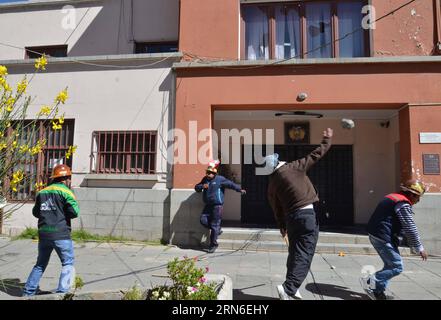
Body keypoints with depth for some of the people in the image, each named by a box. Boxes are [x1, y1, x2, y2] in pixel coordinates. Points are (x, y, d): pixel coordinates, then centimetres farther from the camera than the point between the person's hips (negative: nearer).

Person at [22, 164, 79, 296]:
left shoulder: (42, 192, 11)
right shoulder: (65, 191, -7)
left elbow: (35, 212, 20)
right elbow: (74, 212, -15)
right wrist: (64, 213, 5)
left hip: (43, 234, 6)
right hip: (60, 234, -6)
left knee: (40, 264, 21)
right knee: (68, 263, 4)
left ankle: (28, 292, 26)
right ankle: (62, 292, -3)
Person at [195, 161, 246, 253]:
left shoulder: (220, 179, -7)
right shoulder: (205, 179, 11)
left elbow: (230, 184, -13)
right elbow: (196, 187, 14)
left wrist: (239, 189, -26)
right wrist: (202, 186, -8)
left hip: (217, 205, -6)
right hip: (208, 205, 6)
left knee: (215, 225, -4)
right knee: (203, 220, -2)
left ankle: (213, 245, 9)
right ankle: (217, 230, 23)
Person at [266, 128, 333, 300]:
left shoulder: (272, 183, 7)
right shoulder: (294, 167, -6)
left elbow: (277, 208, 14)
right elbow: (316, 155, 3)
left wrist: (282, 226, 27)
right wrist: (327, 140, 18)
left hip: (290, 217, 6)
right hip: (306, 214, -5)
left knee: (294, 253, 18)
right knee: (304, 255, -3)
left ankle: (291, 289, 24)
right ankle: (288, 288, -12)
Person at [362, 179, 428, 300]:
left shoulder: (393, 197, 20)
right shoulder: (403, 204, -13)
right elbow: (410, 228, -15)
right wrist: (419, 248, -6)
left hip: (375, 235, 11)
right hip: (383, 238, -11)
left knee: (390, 265, 18)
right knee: (397, 267, -3)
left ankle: (378, 292, 19)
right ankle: (370, 281, -4)